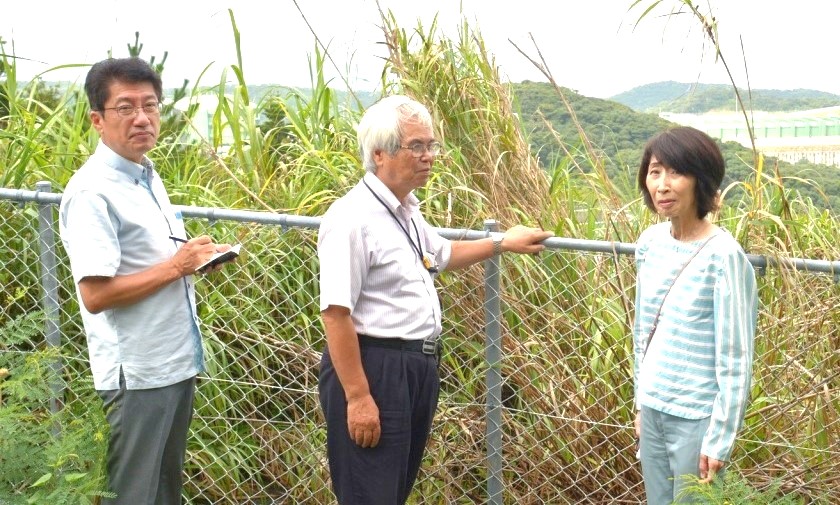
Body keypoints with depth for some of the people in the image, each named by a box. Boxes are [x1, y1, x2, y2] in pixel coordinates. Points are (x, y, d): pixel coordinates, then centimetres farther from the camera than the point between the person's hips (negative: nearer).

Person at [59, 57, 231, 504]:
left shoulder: (148, 177, 11)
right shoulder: (92, 191, -18)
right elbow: (95, 294, -24)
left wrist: (196, 256, 3)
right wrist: (176, 266, -19)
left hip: (176, 363, 9)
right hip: (137, 372, -9)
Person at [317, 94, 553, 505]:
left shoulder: (407, 211, 13)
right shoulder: (352, 217, -19)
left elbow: (441, 254, 35)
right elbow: (336, 314, -23)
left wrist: (503, 243, 34)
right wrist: (357, 397, -25)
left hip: (417, 367, 10)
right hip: (373, 367, -10)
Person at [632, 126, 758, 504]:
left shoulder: (722, 256, -19)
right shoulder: (650, 242, 1)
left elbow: (735, 358, -16)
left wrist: (720, 439, -14)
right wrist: (641, 402, 15)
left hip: (697, 417, -6)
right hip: (653, 409, 6)